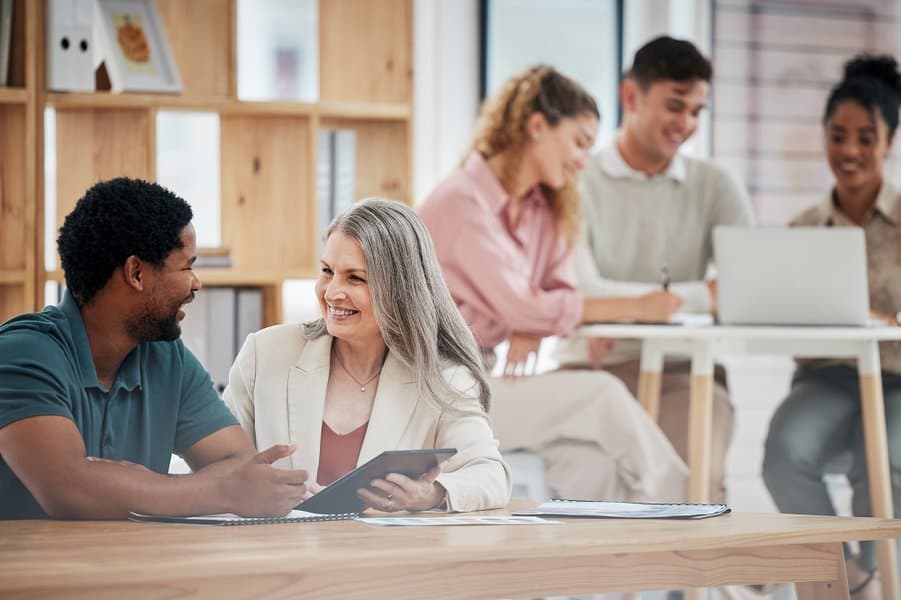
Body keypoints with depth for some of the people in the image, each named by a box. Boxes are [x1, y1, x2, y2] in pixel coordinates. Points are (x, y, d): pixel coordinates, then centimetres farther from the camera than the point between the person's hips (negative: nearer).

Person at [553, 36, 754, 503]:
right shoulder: (578, 183, 4)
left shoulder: (714, 187, 14)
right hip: (594, 370, -2)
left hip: (682, 371, 2)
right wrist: (701, 296, -17)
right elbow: (578, 293, -12)